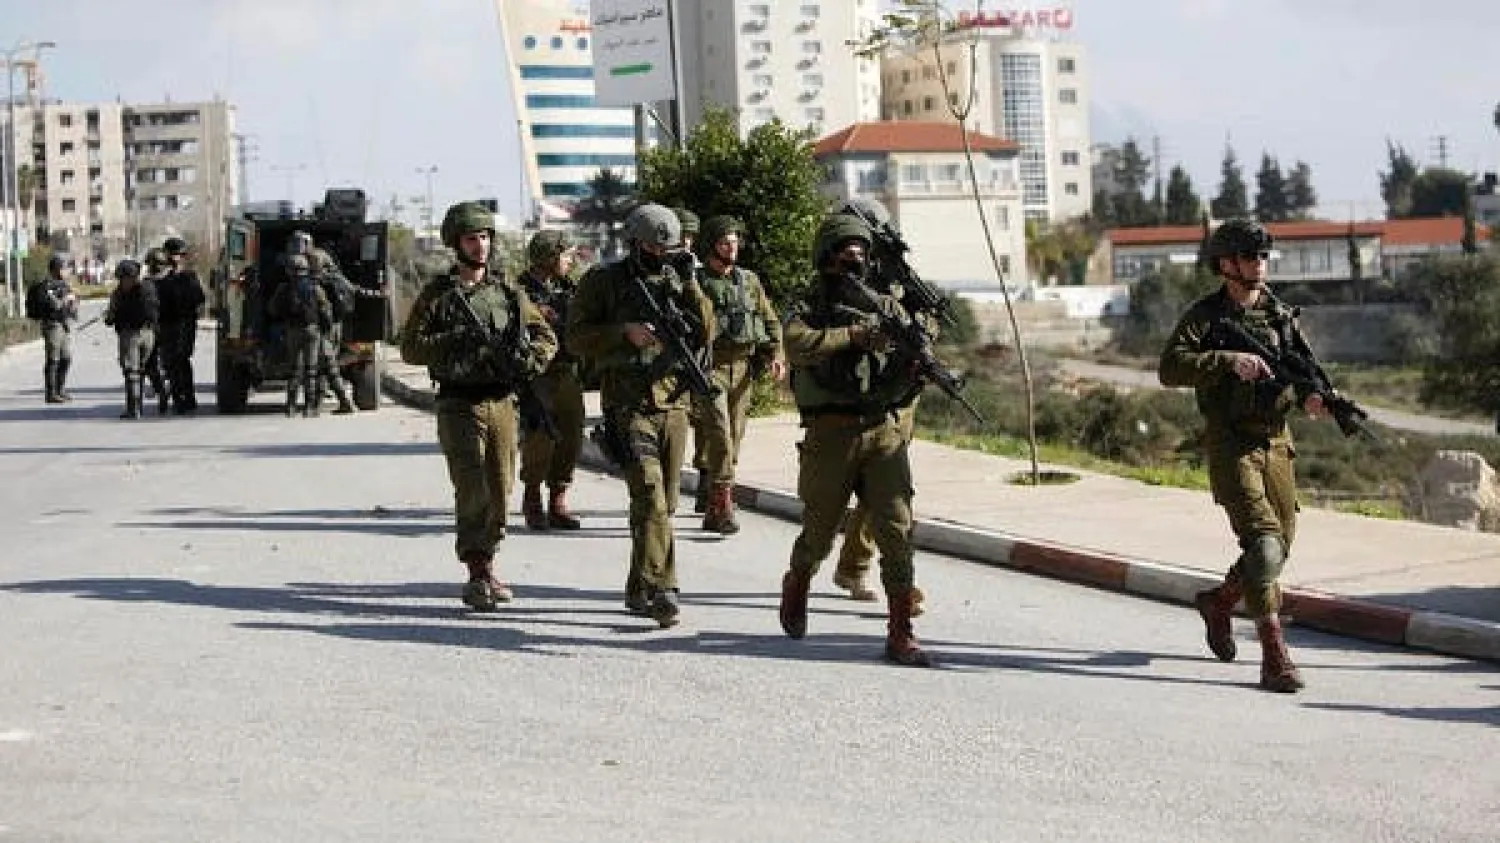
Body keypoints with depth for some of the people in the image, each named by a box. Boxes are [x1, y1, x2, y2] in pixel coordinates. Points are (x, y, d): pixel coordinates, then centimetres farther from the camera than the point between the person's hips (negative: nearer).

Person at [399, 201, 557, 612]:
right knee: (472, 491, -13)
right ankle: (477, 576, -11)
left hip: (502, 404, 4)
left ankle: (484, 564, 22)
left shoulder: (508, 291, 11)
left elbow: (546, 336, 15)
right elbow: (410, 347, -4)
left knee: (499, 493, 7)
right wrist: (456, 341, -17)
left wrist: (529, 360, -6)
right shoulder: (437, 293, 2)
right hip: (459, 405, -4)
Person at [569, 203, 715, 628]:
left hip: (674, 406, 5)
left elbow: (706, 334, 3)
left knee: (663, 504, 9)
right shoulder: (603, 281, 0)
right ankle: (660, 591, -23)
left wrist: (690, 286, -8)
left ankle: (639, 591, 20)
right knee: (649, 497, -18)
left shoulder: (677, 282, 12)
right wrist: (624, 332, -16)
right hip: (628, 406, -5)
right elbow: (577, 335, -3)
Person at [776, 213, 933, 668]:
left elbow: (901, 385, 6)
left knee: (898, 531, -9)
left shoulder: (887, 307, 13)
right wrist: (855, 334, -21)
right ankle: (796, 585, 43)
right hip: (830, 434, -2)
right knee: (819, 533, 11)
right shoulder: (809, 307, 4)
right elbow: (798, 346, -19)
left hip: (884, 431, 2)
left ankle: (900, 634, -7)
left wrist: (912, 359, -16)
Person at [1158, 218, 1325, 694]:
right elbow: (1170, 368, -17)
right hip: (1230, 446, -6)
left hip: (1276, 444, 6)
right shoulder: (1205, 315, -5)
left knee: (1280, 545, 11)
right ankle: (1274, 656, -18)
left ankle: (1219, 600, 39)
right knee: (1263, 543, -18)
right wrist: (1229, 360, -27)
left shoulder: (1281, 315, 10)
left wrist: (1311, 397, -15)